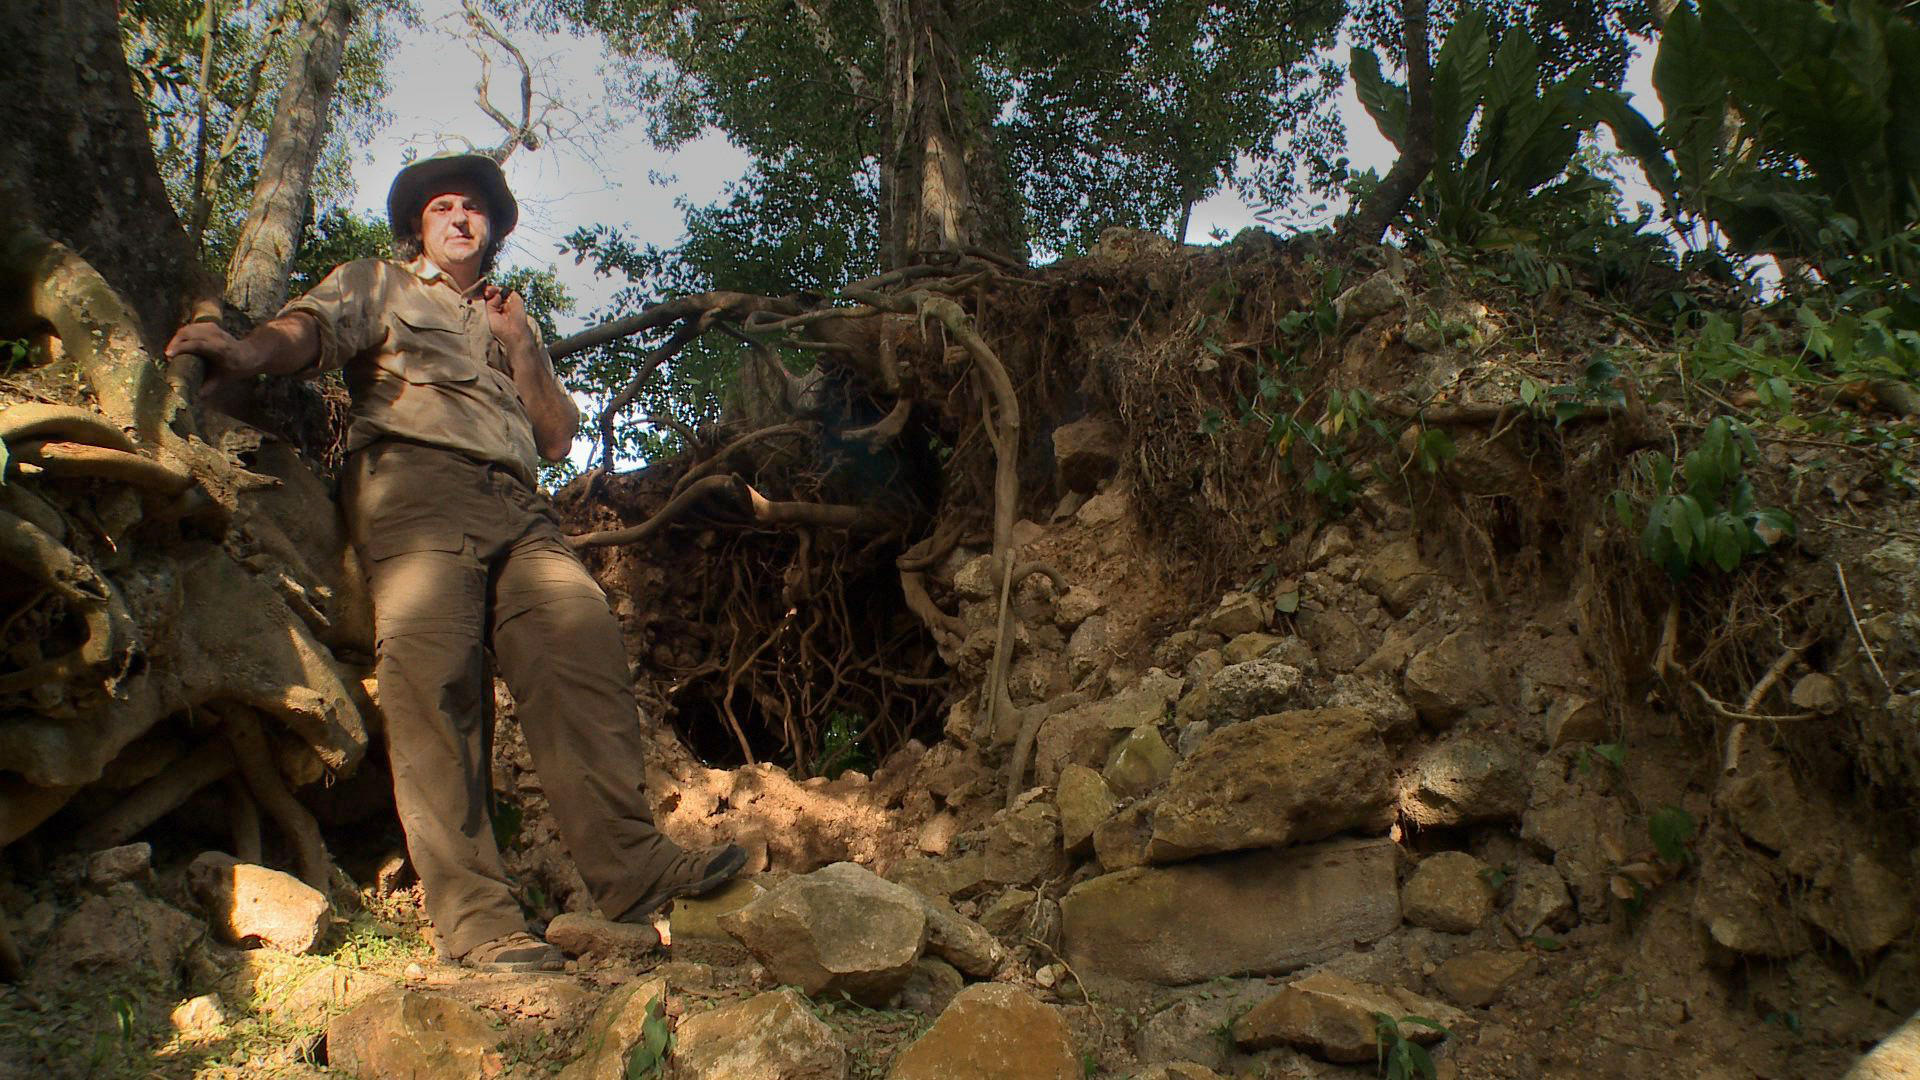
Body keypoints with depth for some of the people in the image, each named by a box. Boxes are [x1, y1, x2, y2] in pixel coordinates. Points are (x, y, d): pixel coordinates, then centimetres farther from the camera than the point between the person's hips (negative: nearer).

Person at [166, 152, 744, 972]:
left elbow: (559, 439, 26)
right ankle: (473, 915, -23)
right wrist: (248, 351, -22)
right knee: (434, 685, -20)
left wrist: (521, 347, 13)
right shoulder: (376, 284, 26)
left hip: (516, 506, 4)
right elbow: (309, 329, 2)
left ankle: (630, 866, -26)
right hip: (413, 483, -3)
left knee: (585, 643, -20)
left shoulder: (512, 320, 36)